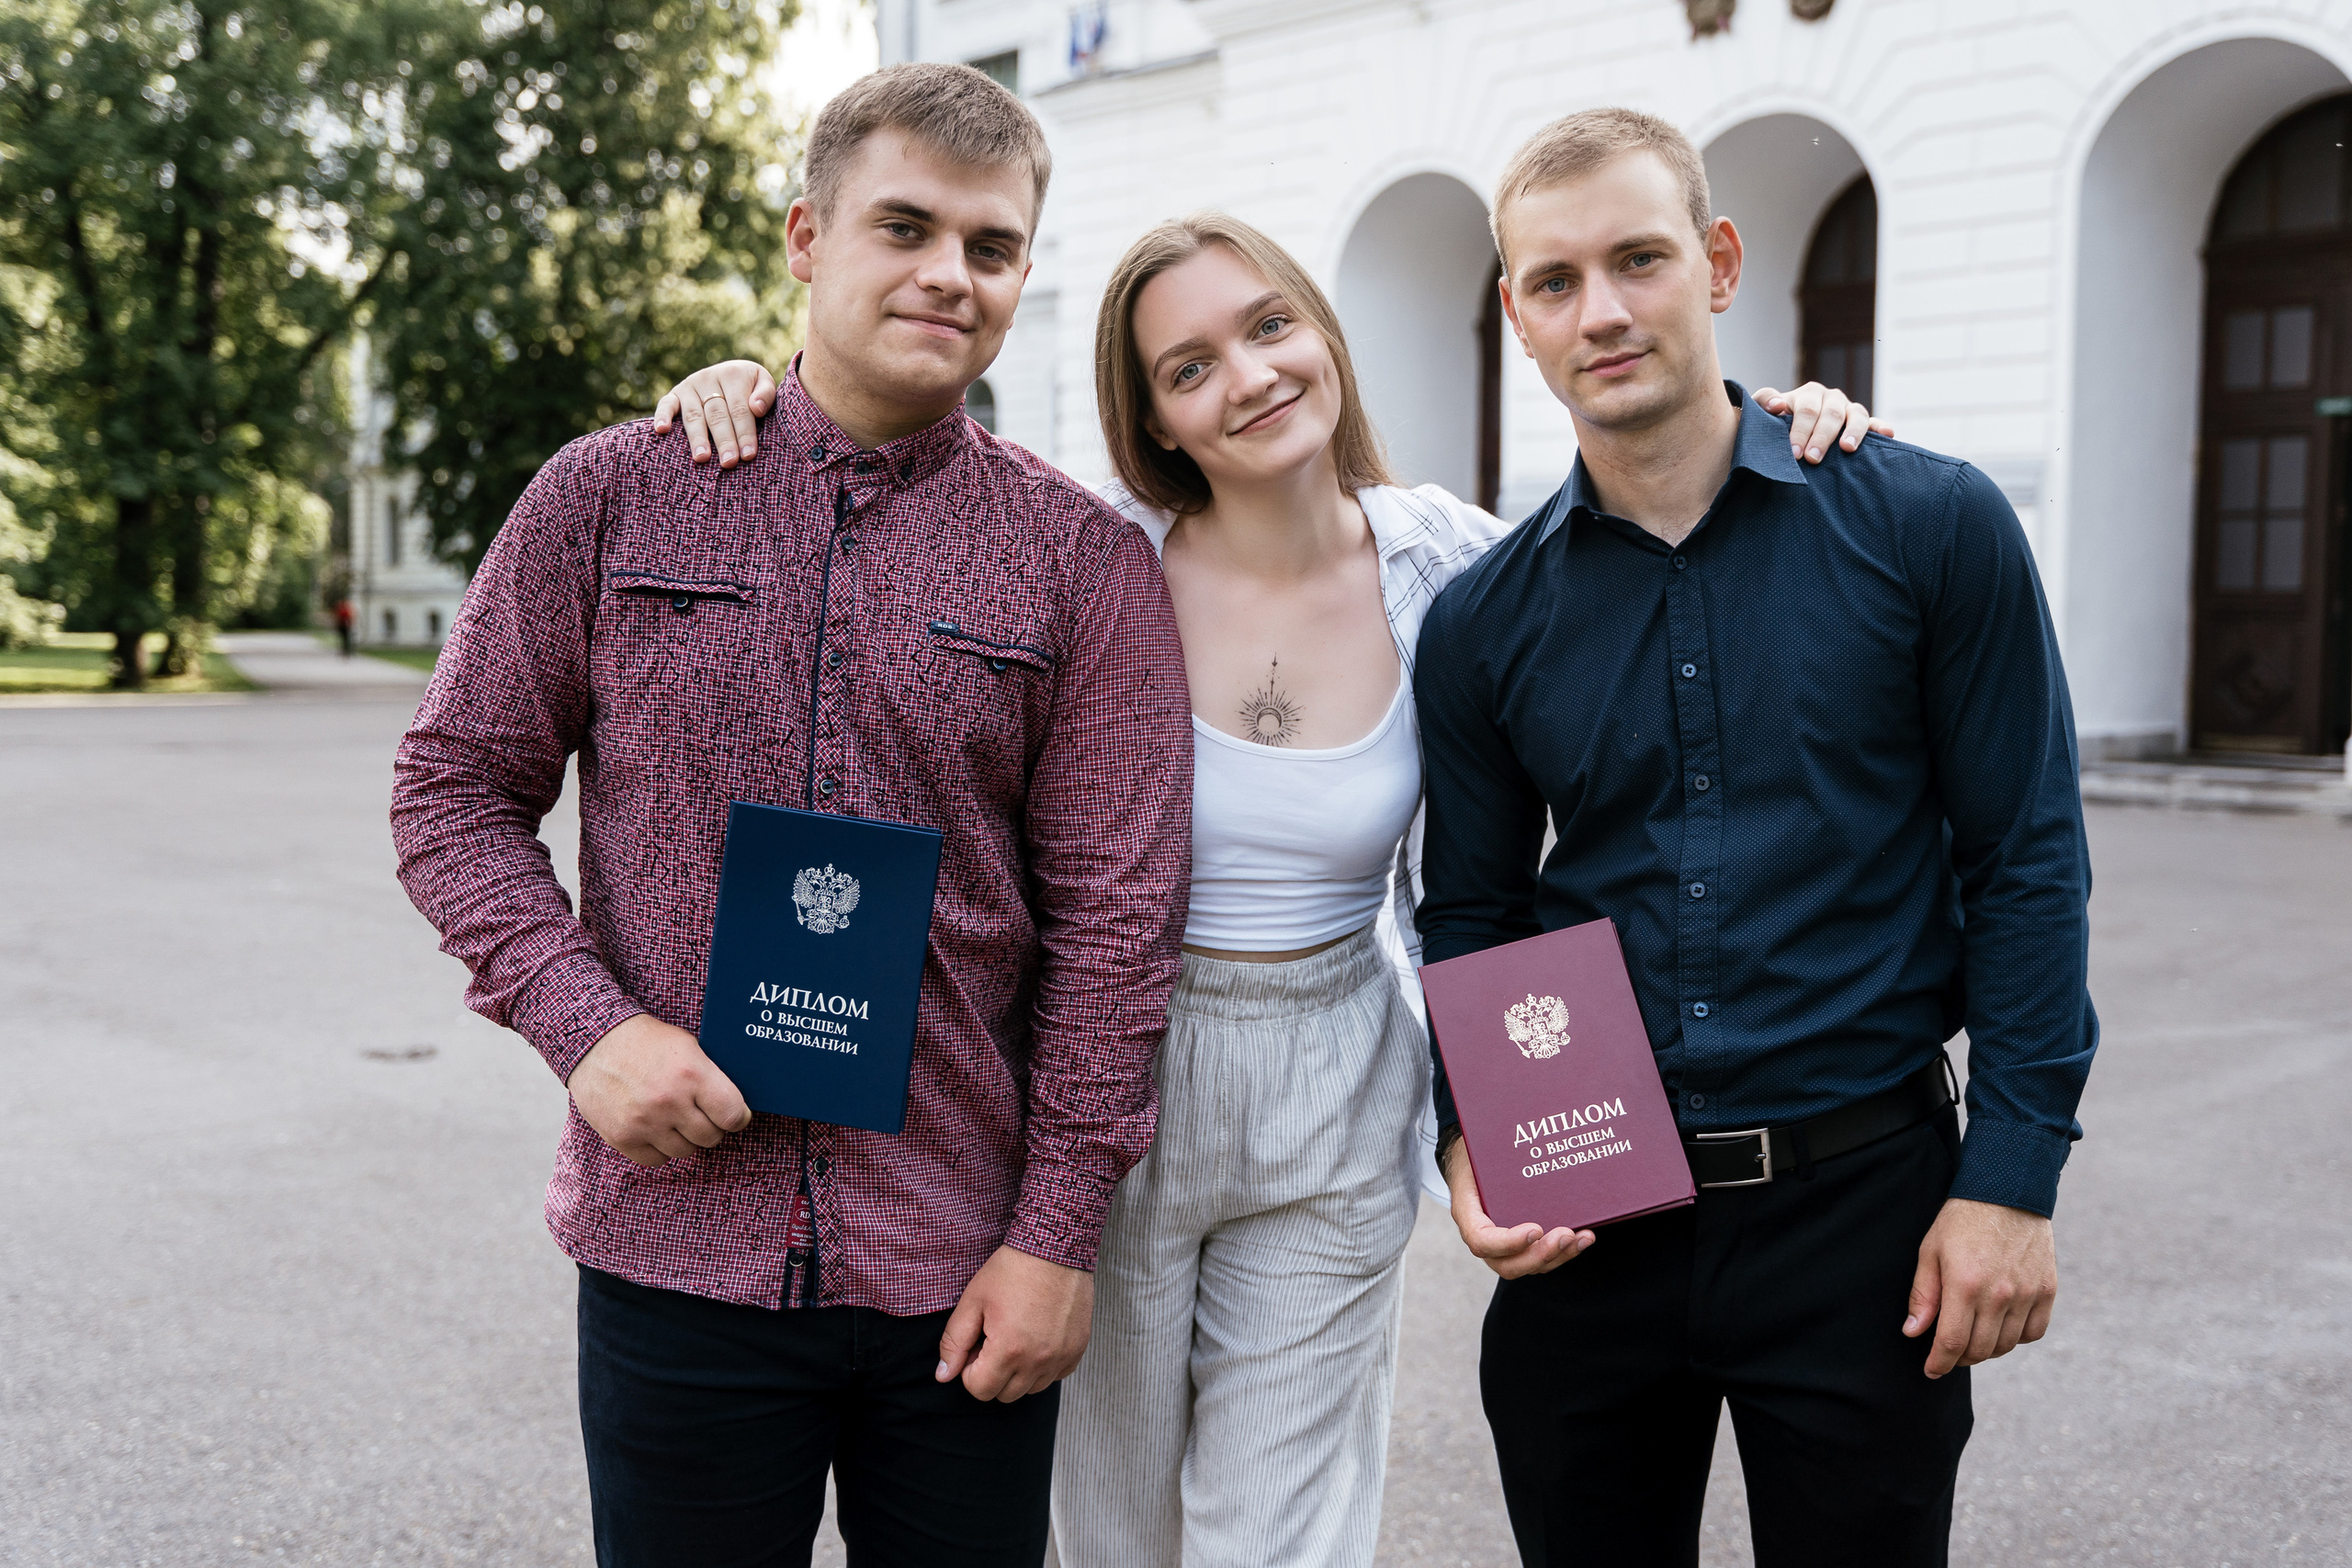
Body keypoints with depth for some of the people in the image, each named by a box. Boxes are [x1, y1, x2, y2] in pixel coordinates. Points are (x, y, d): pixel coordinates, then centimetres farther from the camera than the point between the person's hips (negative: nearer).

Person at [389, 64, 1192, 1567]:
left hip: (960, 1277, 0)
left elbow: (1113, 918, -3)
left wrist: (1058, 1233, -5)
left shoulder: (1086, 560, -1)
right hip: (675, 1242, 0)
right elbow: (456, 784, 6)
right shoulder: (612, 498, 2)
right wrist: (584, 1023, -9)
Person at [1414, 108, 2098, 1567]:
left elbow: (2025, 859, -4)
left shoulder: (1932, 527, -6)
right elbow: (1469, 914, 9)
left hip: (1861, 1202, -2)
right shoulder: (1485, 620, 1)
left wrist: (2012, 1178, -8)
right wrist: (1471, 1139, -7)